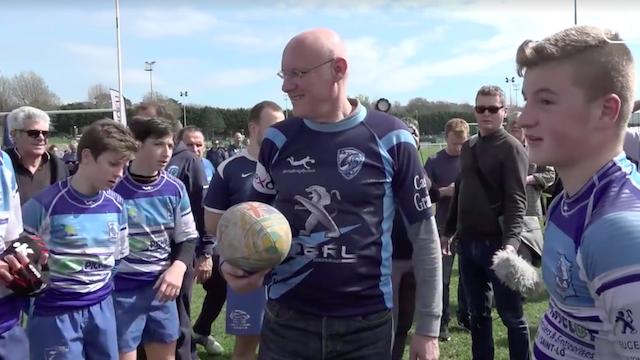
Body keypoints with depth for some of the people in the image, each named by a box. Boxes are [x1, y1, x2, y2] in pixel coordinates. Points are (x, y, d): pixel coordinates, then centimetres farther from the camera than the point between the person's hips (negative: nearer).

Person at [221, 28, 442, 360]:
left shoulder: (389, 139, -7)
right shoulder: (278, 140, 0)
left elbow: (423, 232, -1)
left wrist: (428, 327, 0)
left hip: (368, 323, -1)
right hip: (286, 319, 2)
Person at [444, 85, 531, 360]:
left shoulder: (511, 148, -8)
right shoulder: (468, 147, 12)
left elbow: (516, 201, -16)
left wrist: (511, 242, -28)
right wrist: (449, 230, 18)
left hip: (496, 242, -6)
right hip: (467, 242, 6)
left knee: (511, 314, 5)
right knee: (477, 312, 15)